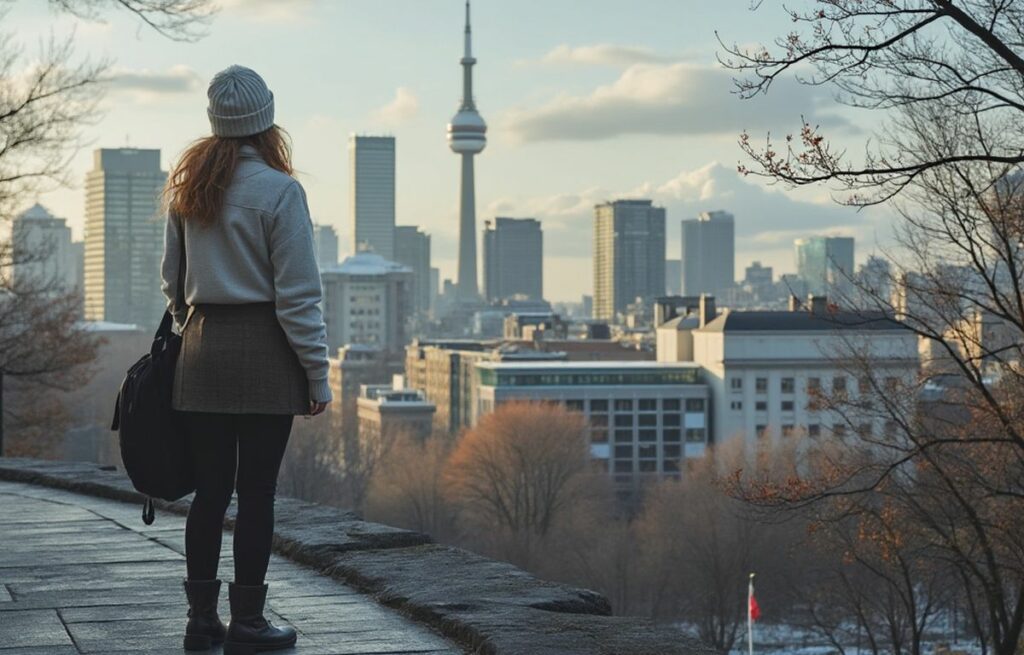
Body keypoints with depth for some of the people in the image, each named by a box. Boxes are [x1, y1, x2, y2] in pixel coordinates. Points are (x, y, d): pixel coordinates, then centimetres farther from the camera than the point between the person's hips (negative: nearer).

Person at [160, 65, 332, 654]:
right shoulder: (278, 191, -10)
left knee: (210, 491, 10)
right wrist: (318, 374, -7)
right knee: (257, 493, 1)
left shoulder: (188, 185, 8)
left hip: (201, 349, 5)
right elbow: (298, 295, -11)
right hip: (264, 352, -5)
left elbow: (172, 278, 15)